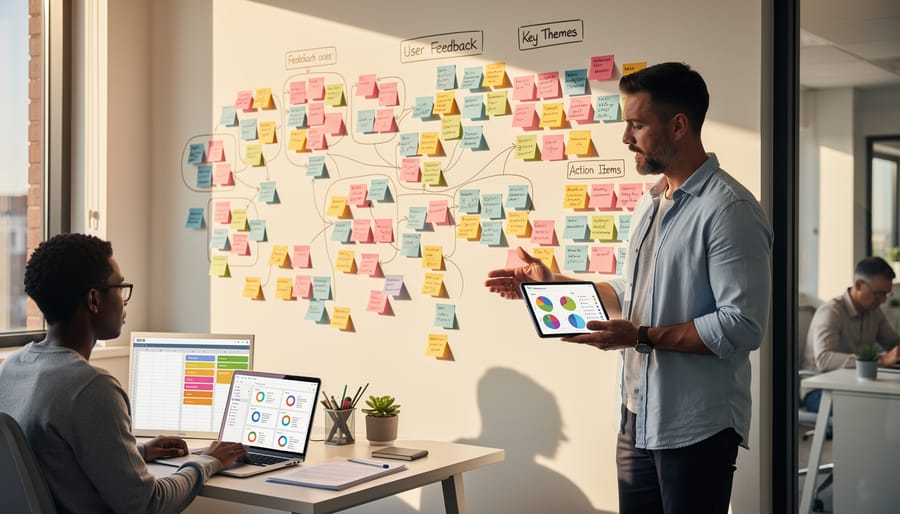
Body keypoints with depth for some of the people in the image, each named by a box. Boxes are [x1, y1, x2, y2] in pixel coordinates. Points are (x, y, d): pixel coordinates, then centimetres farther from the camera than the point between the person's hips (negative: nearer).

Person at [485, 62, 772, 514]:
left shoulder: (728, 209, -17)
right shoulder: (649, 204, 13)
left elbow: (742, 327, -22)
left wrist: (643, 337, -24)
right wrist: (553, 284, 11)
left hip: (695, 427, -8)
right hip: (637, 417, 8)